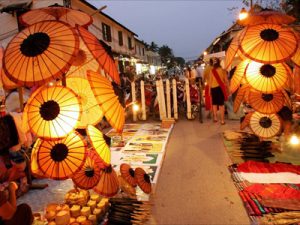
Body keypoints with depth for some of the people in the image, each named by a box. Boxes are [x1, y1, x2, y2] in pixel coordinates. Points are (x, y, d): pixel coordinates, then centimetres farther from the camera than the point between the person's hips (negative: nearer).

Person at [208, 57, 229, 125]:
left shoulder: (212, 71, -4)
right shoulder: (222, 70, -1)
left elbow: (210, 81, -3)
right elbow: (226, 80, 1)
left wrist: (209, 89, 5)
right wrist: (227, 88, 10)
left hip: (213, 88, 0)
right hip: (221, 88, 0)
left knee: (214, 103, 14)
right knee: (221, 104, 3)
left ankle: (215, 117, 18)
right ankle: (222, 120, 3)